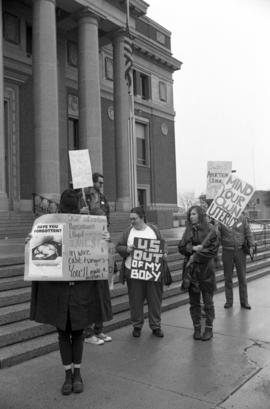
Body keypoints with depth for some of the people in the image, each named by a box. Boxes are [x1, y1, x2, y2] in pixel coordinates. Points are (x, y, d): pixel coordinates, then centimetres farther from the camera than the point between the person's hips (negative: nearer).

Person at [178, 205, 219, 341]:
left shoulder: (210, 230, -6)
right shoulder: (188, 230, 8)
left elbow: (213, 249, -11)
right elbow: (181, 247, 3)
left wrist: (196, 256, -13)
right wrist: (192, 248, -15)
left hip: (206, 269, -4)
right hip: (190, 270, 4)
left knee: (208, 302, 6)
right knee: (194, 302, 9)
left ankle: (209, 329, 19)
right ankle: (197, 328, 22)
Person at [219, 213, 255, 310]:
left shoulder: (242, 218, 2)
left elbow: (248, 233, 6)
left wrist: (251, 246, -2)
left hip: (240, 251, 1)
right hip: (227, 252, -1)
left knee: (242, 277, 7)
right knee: (228, 277, 6)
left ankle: (244, 301, 18)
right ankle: (229, 301, 20)